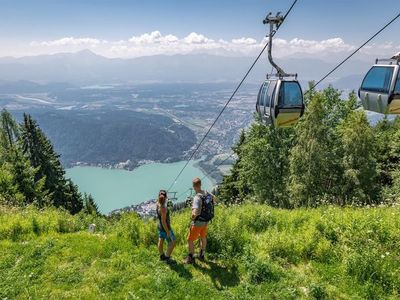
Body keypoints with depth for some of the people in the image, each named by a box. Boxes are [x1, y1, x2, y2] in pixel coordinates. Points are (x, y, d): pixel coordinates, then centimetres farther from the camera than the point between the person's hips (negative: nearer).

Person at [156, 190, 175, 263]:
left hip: (159, 226, 9)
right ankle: (167, 258, 16)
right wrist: (167, 232, -20)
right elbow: (163, 221, -28)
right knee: (172, 243, 8)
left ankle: (162, 256, 39)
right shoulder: (163, 208, -34)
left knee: (161, 241, 22)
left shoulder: (158, 203, -11)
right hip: (165, 227, -9)